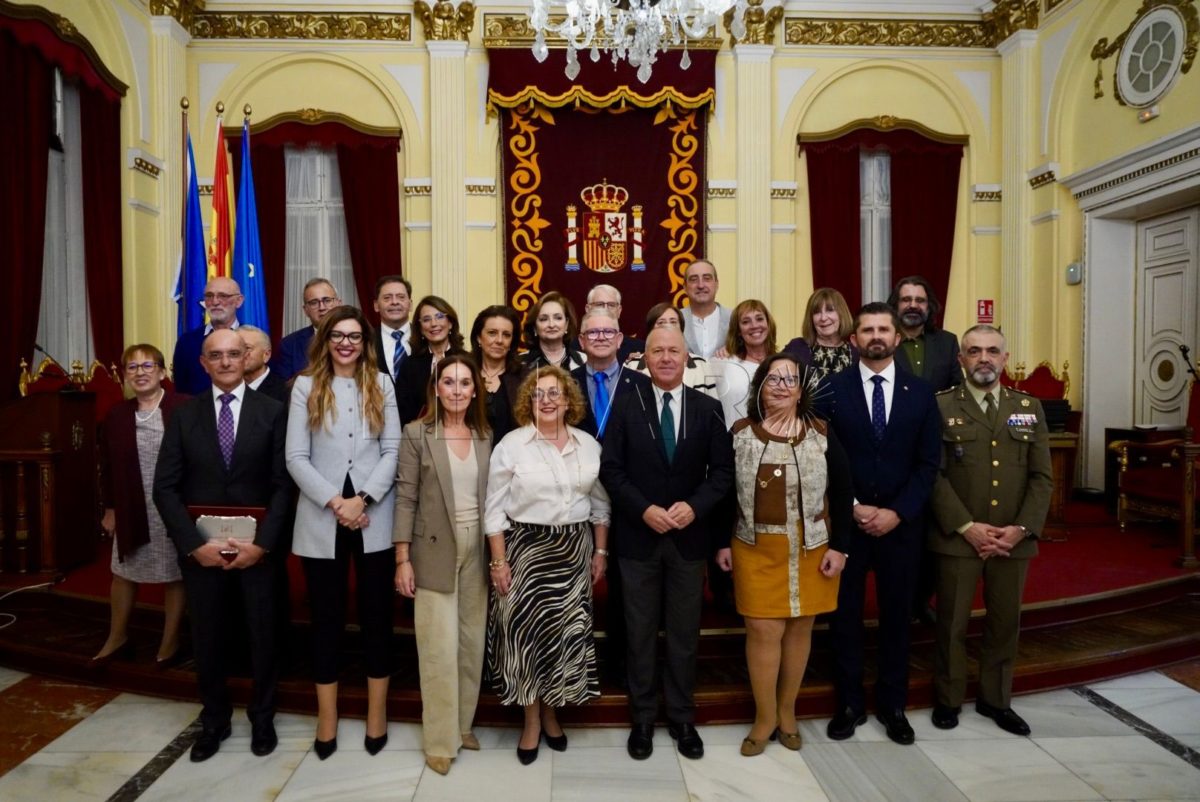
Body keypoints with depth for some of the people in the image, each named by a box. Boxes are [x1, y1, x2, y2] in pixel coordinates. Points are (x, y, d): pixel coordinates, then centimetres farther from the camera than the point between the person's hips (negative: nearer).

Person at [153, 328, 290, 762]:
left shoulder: (272, 411, -2)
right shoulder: (184, 415, 3)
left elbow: (283, 484, -5)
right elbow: (166, 487, -1)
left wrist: (260, 543, -14)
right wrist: (195, 544, -11)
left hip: (256, 546, -1)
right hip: (200, 548, 2)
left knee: (263, 634, 10)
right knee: (207, 637, 14)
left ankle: (262, 717, 31)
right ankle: (214, 719, 34)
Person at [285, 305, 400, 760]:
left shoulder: (381, 385, 6)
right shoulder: (306, 386, 4)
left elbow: (392, 451, -1)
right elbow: (296, 457, -2)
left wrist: (362, 499, -13)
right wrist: (335, 503, -12)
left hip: (375, 519, 0)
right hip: (321, 520, 0)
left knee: (377, 615, 8)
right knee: (326, 619, 10)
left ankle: (377, 716, 22)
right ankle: (327, 722, 24)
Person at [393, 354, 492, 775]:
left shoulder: (485, 436, 6)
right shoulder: (417, 433, -5)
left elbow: (490, 497, 9)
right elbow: (405, 498, -6)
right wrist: (402, 559, -10)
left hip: (477, 549, 4)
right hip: (435, 550, -4)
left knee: (472, 643, 11)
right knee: (441, 648, -1)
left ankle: (463, 724, 29)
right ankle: (440, 740, 15)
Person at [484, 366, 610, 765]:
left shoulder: (589, 446, 3)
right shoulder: (511, 445, -7)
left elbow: (600, 503, 11)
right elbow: (494, 509, -7)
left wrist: (600, 551, 7)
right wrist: (498, 561, -10)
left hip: (574, 552, 3)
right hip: (526, 550, -3)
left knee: (567, 632, 9)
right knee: (526, 633, 4)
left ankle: (551, 713, 30)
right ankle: (531, 721, 23)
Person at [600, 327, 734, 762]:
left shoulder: (708, 408, 1)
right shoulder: (626, 406, -1)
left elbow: (723, 470, -1)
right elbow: (611, 468, -5)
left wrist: (694, 506, -16)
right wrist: (645, 510, -16)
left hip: (689, 537, 1)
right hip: (638, 536, -1)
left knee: (685, 634, 13)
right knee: (640, 633, 10)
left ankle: (682, 718, 29)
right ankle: (642, 719, 26)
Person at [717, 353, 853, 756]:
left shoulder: (822, 434, -3)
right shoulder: (740, 433, -1)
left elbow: (843, 493, -1)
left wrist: (839, 546, -5)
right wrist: (723, 542, 1)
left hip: (812, 550, 1)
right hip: (756, 550, 0)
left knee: (799, 628, 11)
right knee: (763, 631, 0)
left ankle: (787, 711, 29)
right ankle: (765, 717, 18)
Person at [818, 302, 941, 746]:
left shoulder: (920, 392, 3)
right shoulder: (831, 389, -2)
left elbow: (928, 463, 1)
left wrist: (897, 512, -9)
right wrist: (853, 508, -11)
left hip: (901, 523, 2)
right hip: (845, 520, -1)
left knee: (896, 615, 13)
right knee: (845, 614, 8)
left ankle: (893, 705, 29)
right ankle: (849, 703, 24)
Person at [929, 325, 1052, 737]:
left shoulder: (1029, 407, 9)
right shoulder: (940, 406, -2)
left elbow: (1042, 477, 5)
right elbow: (933, 474, -8)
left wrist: (1022, 529, -7)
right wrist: (967, 527, -14)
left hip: (1013, 539, 3)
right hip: (957, 537, -3)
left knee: (1005, 622, 13)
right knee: (952, 622, 6)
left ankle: (995, 699, 31)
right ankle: (948, 699, 24)